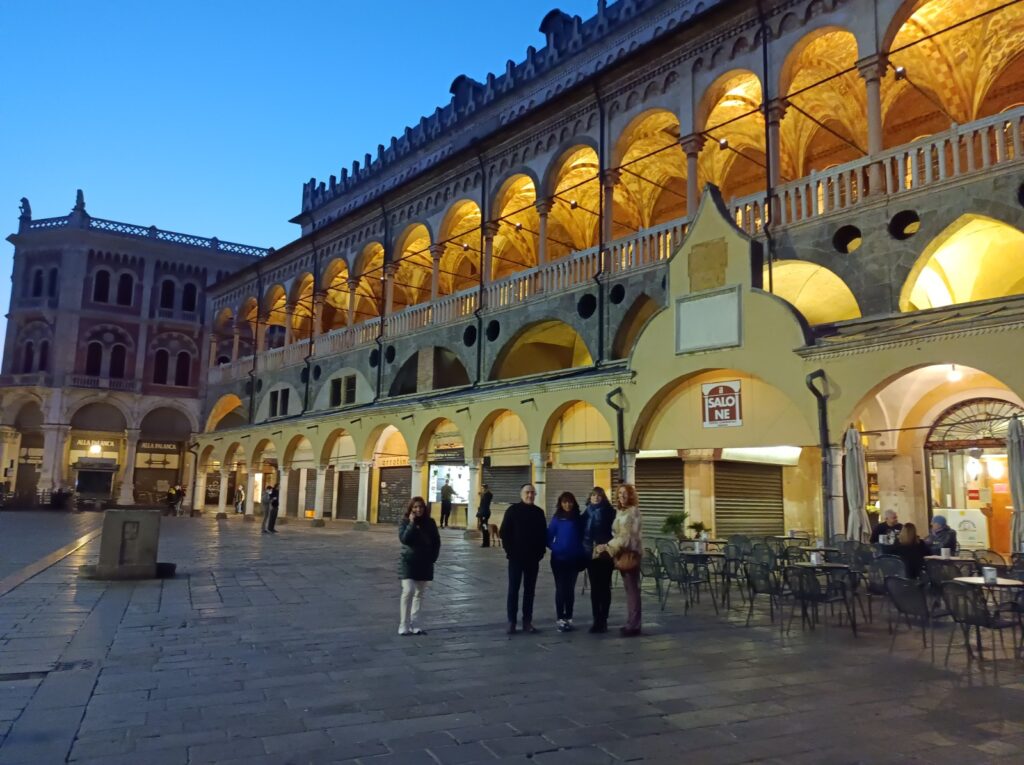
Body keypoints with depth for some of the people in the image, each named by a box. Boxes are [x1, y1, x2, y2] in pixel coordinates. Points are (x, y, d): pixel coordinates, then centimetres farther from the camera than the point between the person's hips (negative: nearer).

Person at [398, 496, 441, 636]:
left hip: (425, 563, 4)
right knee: (408, 591, -13)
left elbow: (436, 541, 7)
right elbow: (404, 539, -21)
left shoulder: (430, 522, 1)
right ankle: (404, 626, -6)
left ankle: (413, 625, 16)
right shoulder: (405, 522, -5)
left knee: (419, 593, 8)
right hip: (408, 562, -4)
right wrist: (412, 523, -22)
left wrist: (433, 557, 0)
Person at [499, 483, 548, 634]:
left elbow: (544, 533, 11)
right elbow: (504, 532, -5)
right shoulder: (513, 510, -4)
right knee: (513, 589, 0)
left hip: (533, 558, 3)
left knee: (530, 590, 7)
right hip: (516, 557, -3)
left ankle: (527, 621, 13)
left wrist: (541, 551, 0)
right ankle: (511, 622, 5)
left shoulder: (539, 512, 7)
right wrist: (509, 550, -10)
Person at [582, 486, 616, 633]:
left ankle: (603, 620, 8)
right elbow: (582, 532, 7)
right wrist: (584, 551, -1)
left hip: (605, 554, -3)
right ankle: (596, 620, 12)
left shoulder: (609, 512, -3)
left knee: (605, 587, 3)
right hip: (591, 554, 3)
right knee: (594, 588, 7)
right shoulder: (587, 512, 8)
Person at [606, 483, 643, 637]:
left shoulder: (633, 511, -11)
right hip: (621, 553, 8)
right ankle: (631, 622, 17)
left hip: (631, 553, -8)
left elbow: (627, 535, -18)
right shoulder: (619, 511, 13)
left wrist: (607, 546, -20)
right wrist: (607, 546, 3)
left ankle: (634, 625, -3)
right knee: (628, 588, 11)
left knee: (632, 589, -6)